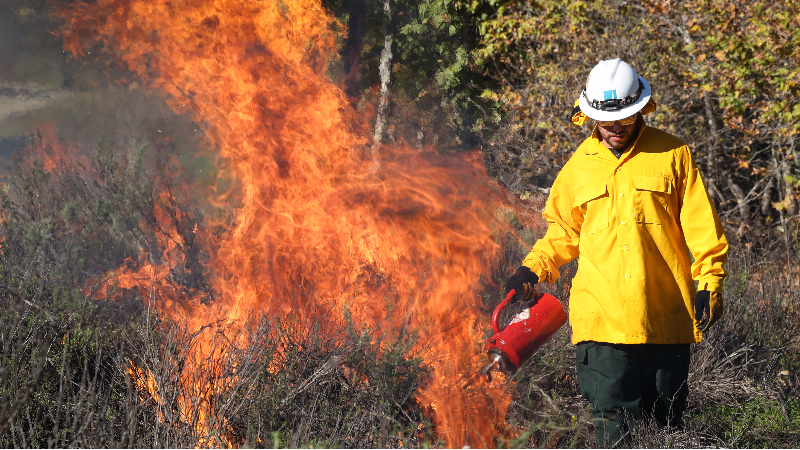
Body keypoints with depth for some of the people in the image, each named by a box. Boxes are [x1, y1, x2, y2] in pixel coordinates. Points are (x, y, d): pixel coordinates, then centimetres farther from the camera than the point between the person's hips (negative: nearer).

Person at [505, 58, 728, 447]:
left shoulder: (673, 154, 5)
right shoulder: (580, 165, 11)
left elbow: (702, 225, 6)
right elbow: (563, 232, 22)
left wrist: (709, 282, -3)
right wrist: (532, 269, 8)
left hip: (666, 317, -1)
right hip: (602, 320, 1)